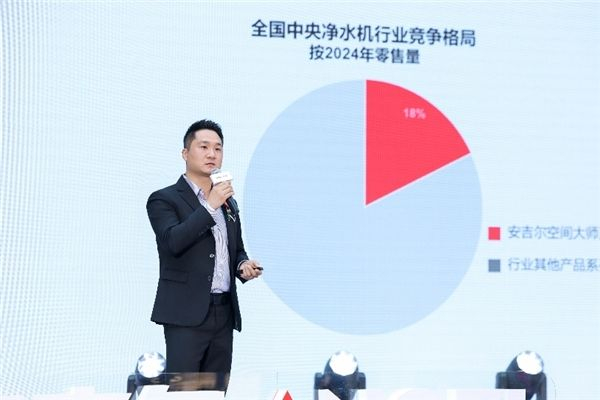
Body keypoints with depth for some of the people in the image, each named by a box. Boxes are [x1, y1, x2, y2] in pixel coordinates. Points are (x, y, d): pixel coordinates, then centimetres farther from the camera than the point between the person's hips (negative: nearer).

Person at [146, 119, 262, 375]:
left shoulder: (229, 204, 18)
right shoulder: (164, 199, -2)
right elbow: (173, 242, -19)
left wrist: (244, 265, 5)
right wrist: (210, 206, -20)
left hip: (224, 314, 7)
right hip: (186, 315, -7)